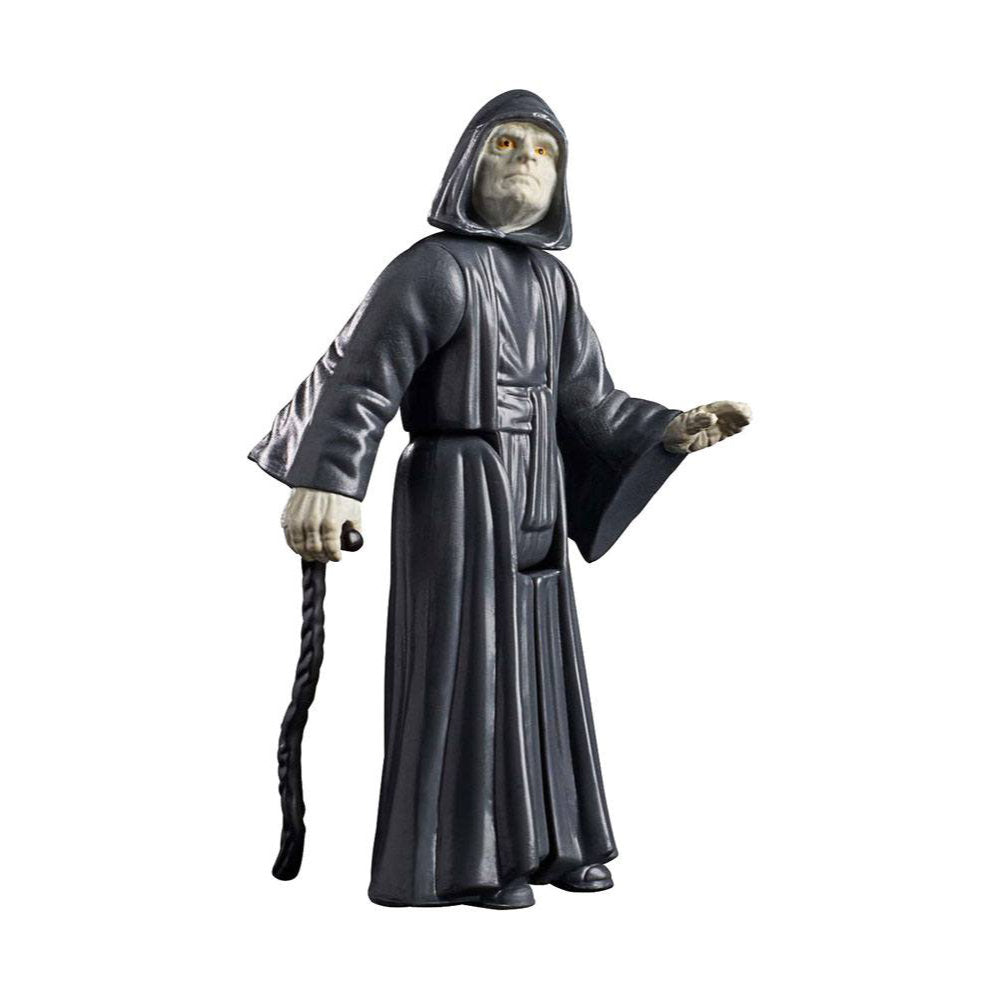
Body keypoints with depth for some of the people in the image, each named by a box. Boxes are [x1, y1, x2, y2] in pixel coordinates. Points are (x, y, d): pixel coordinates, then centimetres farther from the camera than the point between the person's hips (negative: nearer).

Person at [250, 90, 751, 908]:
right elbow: (362, 378, -19)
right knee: (463, 664, -5)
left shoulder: (551, 280, 14)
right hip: (459, 494, -8)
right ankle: (455, 860, 5)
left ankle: (544, 841, 21)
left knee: (535, 662, 11)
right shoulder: (434, 267, -9)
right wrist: (327, 482, -33)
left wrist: (672, 431, -3)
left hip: (531, 502, 8)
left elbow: (585, 400, 11)